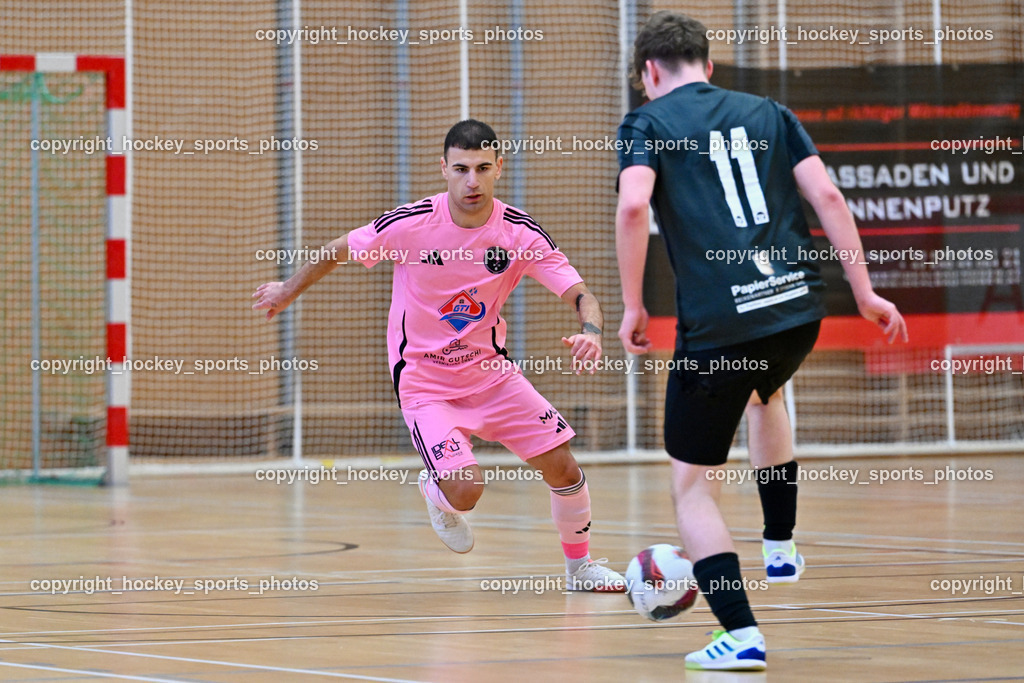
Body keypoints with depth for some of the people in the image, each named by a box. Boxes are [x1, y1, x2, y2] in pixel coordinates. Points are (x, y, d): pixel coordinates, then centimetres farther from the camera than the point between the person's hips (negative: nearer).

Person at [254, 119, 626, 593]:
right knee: (466, 490, -22)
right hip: (423, 381, -3)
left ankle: (580, 567, 22)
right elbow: (339, 251, -2)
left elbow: (580, 294, -17)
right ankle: (435, 492, 18)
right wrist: (290, 289, 13)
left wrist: (589, 332, -40)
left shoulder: (521, 233, -15)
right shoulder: (409, 224, -20)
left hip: (490, 371, 3)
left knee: (562, 466, -4)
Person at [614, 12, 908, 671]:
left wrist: (633, 307, -5)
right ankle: (781, 546, 38)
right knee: (765, 394, 39)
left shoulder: (648, 122, 5)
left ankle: (740, 635, -6)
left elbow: (633, 205, -13)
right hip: (798, 308, 5)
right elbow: (827, 195, 6)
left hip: (717, 326, -5)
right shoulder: (768, 113, 17)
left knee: (693, 486, 7)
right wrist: (865, 293, 8)